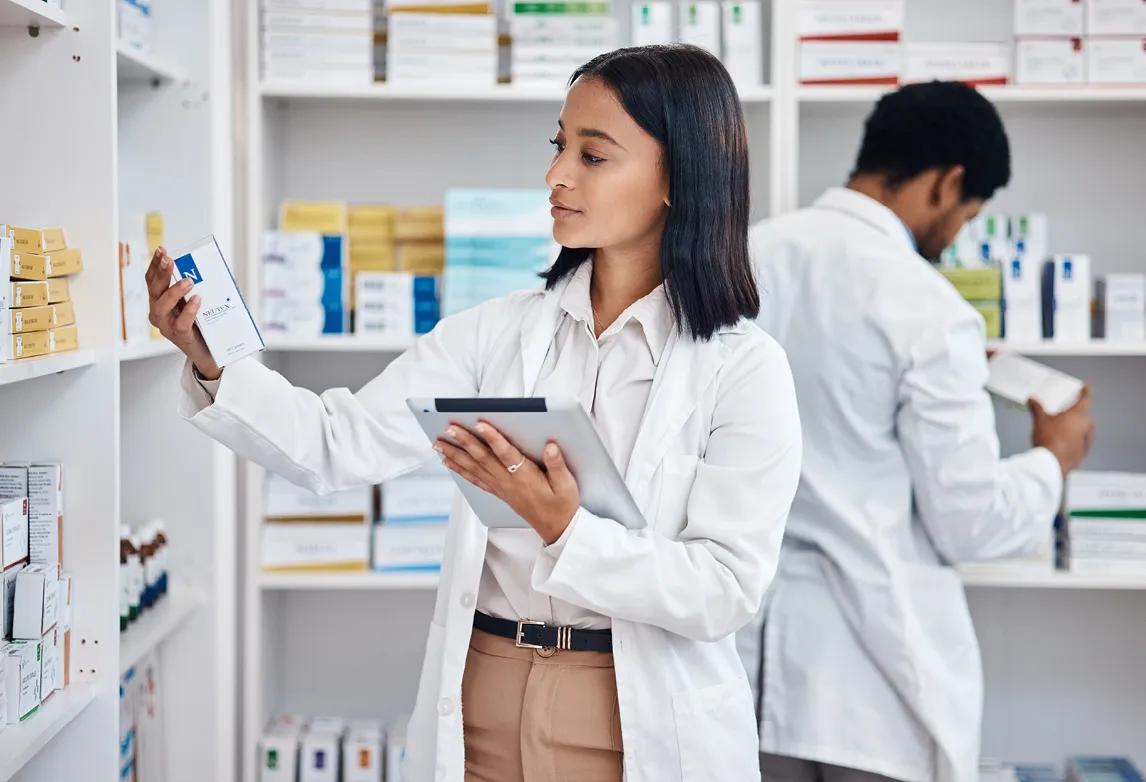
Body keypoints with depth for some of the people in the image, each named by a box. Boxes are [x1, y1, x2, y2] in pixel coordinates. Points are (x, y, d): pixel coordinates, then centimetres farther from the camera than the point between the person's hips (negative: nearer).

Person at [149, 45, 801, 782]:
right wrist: (215, 364, -19)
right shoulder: (499, 332, 1)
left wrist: (566, 528, -27)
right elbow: (339, 445, -5)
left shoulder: (744, 367, -10)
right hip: (483, 707, 4)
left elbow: (727, 590, -15)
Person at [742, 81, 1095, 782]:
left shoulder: (743, 257, 2)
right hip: (873, 668, -6)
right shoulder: (926, 308, -16)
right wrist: (1054, 458, 6)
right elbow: (971, 525, -12)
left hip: (756, 643, 6)